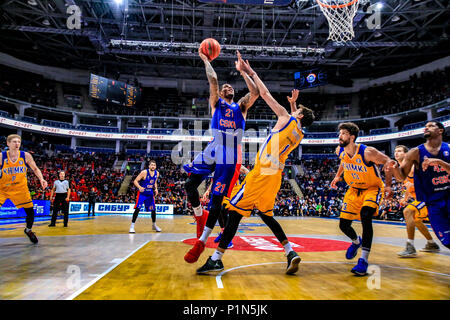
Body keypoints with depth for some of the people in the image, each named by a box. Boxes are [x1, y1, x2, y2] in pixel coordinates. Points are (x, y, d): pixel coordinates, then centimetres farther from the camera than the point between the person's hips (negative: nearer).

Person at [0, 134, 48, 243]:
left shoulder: (26, 156, -8)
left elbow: (35, 169, 2)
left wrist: (41, 179, -14)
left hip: (20, 188, 2)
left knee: (30, 211, 4)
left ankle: (28, 230, 31)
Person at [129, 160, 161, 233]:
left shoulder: (157, 173, -2)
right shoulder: (144, 172, -18)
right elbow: (135, 181, -18)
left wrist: (156, 189, -1)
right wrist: (139, 187, -35)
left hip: (150, 194, 5)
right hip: (142, 193, -5)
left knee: (153, 209, 8)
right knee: (137, 209, -14)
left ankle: (154, 225, 28)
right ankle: (132, 226, -3)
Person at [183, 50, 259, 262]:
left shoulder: (241, 106, 19)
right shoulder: (216, 103, 18)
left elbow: (255, 93, 2)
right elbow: (213, 80, 6)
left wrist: (242, 71, 5)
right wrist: (206, 60, 13)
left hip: (231, 155, -1)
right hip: (213, 149, 1)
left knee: (217, 198, -5)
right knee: (189, 185, -11)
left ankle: (201, 242, 1)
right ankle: (199, 216, 18)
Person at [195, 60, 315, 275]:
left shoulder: (286, 118, 2)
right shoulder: (299, 135, 19)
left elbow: (265, 94, 6)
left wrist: (252, 73, 15)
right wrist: (294, 103, 46)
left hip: (263, 172, -8)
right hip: (275, 175, 8)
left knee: (236, 210, -6)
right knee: (265, 213, 20)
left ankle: (216, 258, -5)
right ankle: (291, 252, 14)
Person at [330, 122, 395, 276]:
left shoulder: (367, 152, -27)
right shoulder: (340, 151, -8)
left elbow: (387, 161, -16)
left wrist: (388, 185, -20)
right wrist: (338, 176, 16)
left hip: (372, 188, -6)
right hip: (354, 189, 6)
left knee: (365, 215, -33)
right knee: (343, 224, 2)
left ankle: (364, 260, -24)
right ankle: (356, 241, 40)